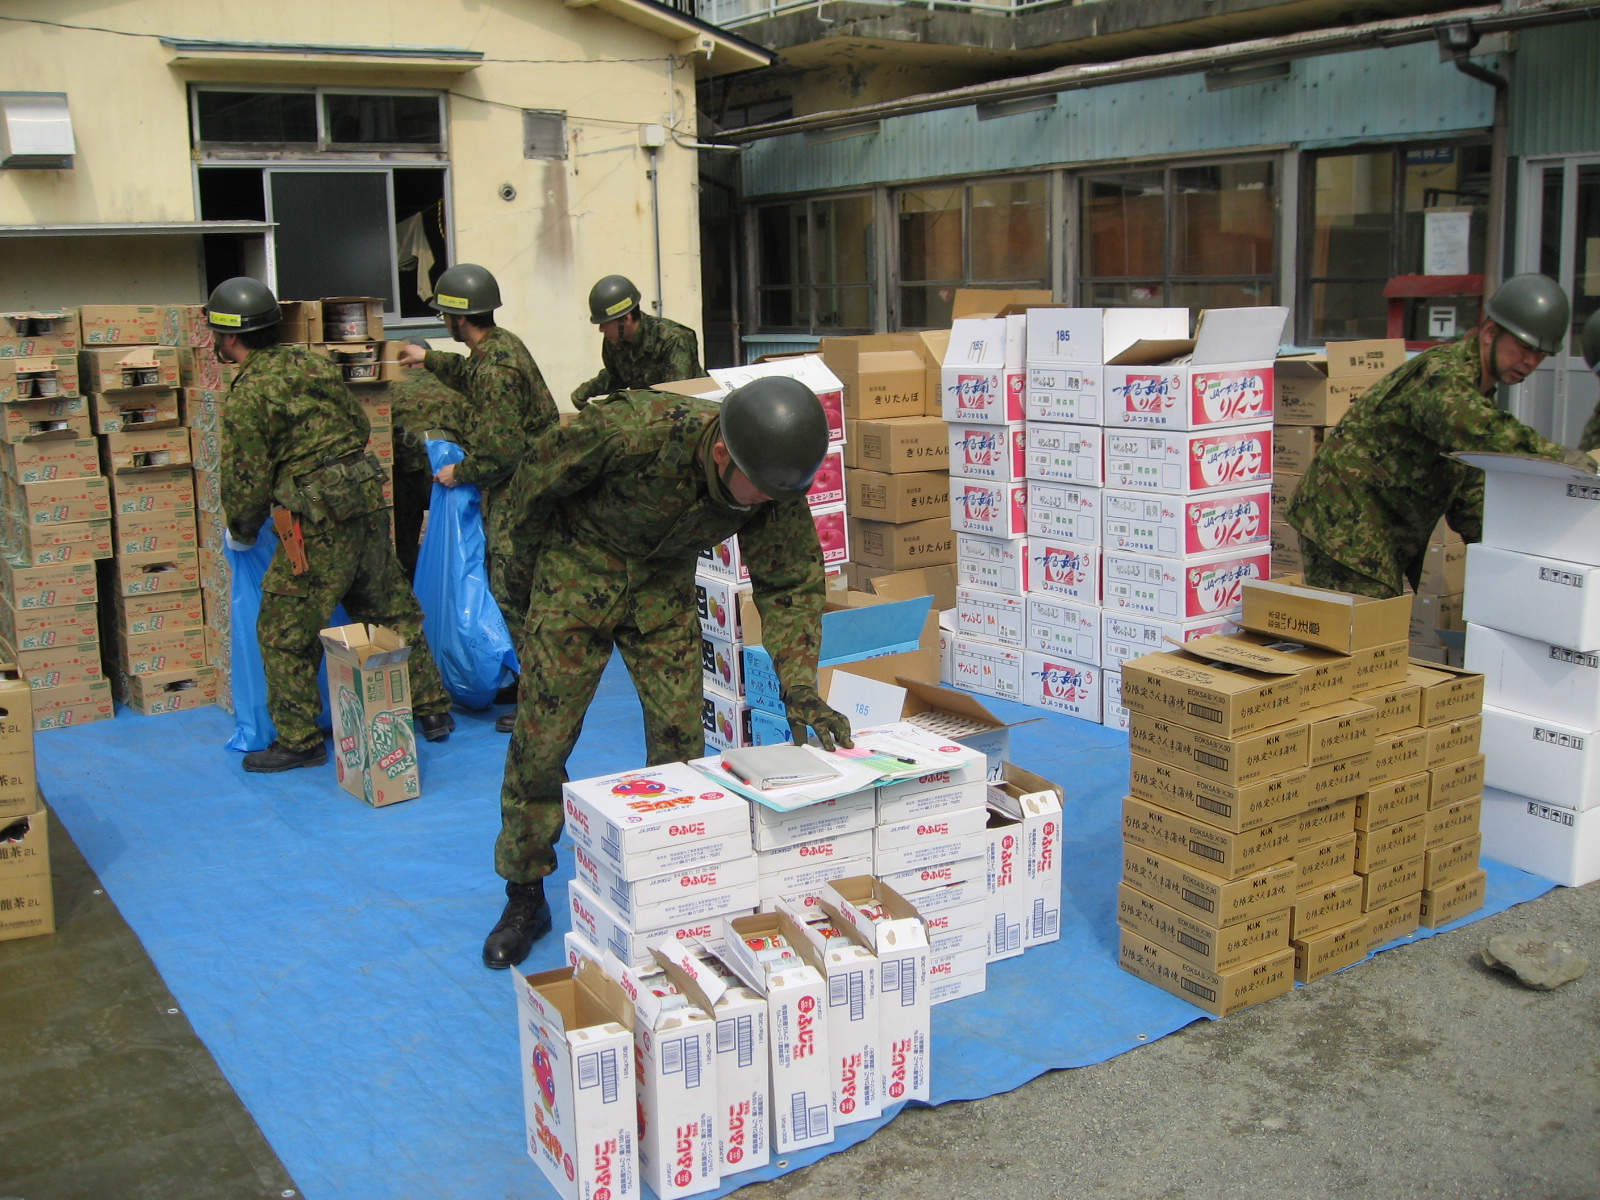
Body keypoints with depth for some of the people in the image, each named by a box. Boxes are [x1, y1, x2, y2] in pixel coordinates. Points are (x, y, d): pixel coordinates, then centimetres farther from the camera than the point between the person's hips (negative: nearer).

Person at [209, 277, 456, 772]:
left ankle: (299, 741, 9)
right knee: (393, 611, 18)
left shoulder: (248, 393, -10)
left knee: (285, 632, 4)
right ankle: (432, 709, 26)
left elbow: (246, 478, -7)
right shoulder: (313, 362, 10)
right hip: (368, 500, 8)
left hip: (315, 524, -7)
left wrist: (241, 534, 10)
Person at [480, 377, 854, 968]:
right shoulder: (635, 430, -36)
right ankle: (524, 899, 12)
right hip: (581, 562, -3)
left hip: (666, 578, 3)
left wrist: (800, 688, -26)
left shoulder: (778, 485, -23)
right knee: (542, 735, -4)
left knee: (680, 734, -1)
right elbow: (543, 469, -17)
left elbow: (791, 585, -13)